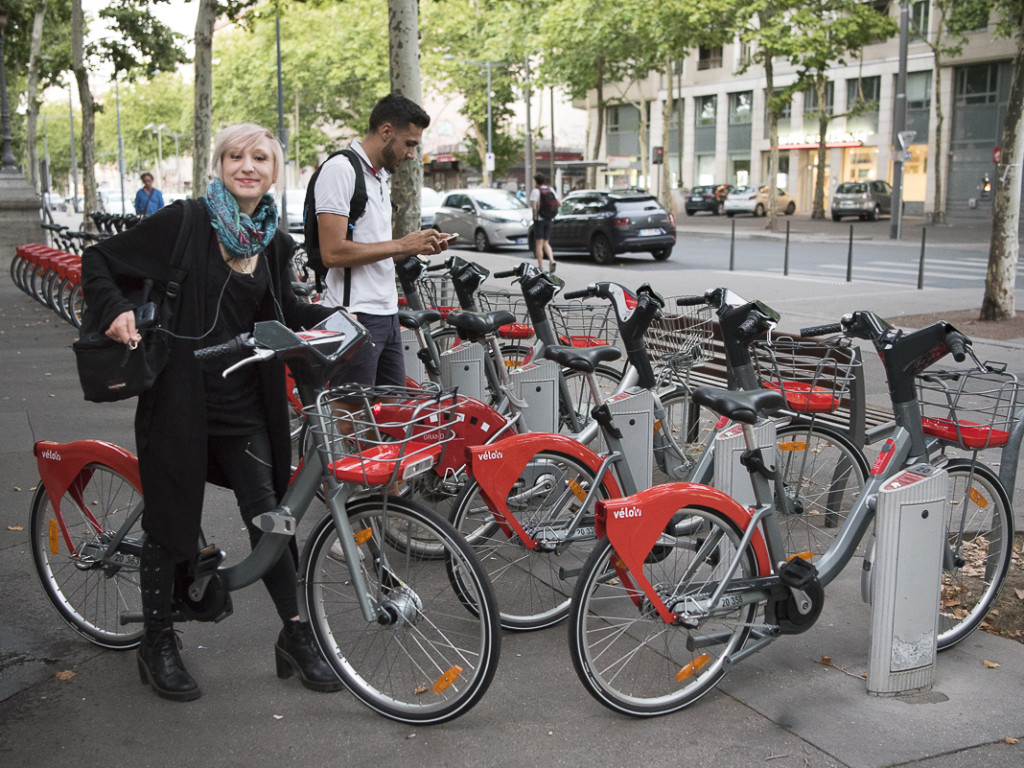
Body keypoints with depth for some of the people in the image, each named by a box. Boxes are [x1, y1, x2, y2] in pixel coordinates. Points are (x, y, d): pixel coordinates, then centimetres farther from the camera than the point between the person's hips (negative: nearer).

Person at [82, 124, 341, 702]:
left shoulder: (274, 242, 7)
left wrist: (334, 318, 6)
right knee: (170, 522, 7)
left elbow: (284, 311, 21)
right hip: (181, 400, -4)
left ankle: (295, 635, 19)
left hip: (245, 406, 4)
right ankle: (158, 642, 25)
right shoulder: (185, 222, -8)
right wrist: (116, 309, -20)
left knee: (269, 515, 4)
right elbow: (99, 262, -3)